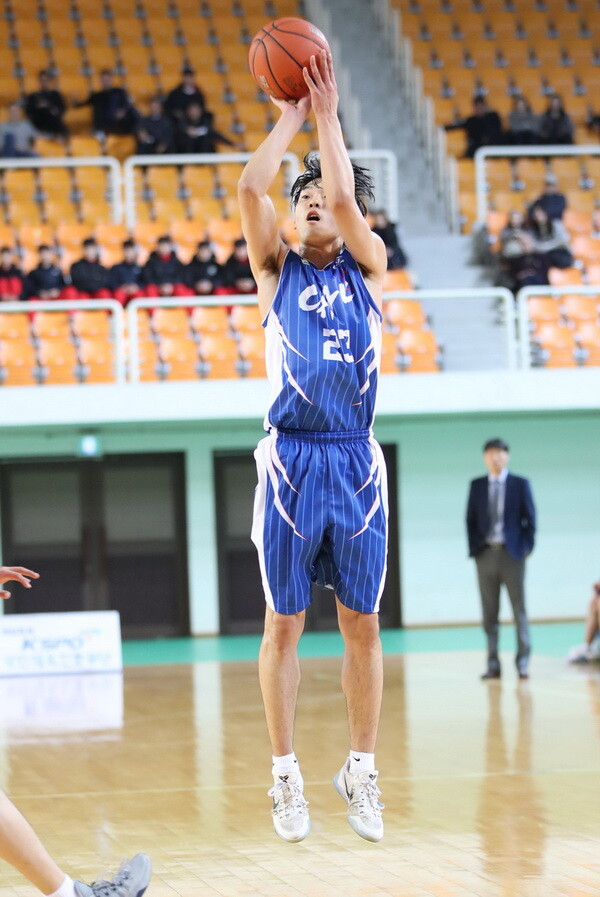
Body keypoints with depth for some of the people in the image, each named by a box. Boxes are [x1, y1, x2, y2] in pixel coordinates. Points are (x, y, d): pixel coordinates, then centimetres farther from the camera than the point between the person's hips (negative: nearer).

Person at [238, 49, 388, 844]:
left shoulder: (368, 270, 10)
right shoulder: (278, 271, 10)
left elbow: (346, 197, -7)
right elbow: (250, 188, -4)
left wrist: (328, 113, 0)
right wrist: (292, 117, 4)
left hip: (356, 460, 1)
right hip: (291, 459, 0)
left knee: (361, 623, 4)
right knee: (284, 622, 1)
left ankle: (361, 771, 12)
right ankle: (287, 776, 7)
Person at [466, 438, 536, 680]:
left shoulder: (520, 484, 4)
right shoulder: (477, 486, 10)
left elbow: (530, 518, 3)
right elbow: (471, 519, 10)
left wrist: (526, 547, -4)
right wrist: (474, 548, 1)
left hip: (512, 553, -2)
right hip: (485, 553, 2)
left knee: (519, 610, -2)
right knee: (489, 612, 3)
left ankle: (523, 663, -1)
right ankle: (493, 665, 5)